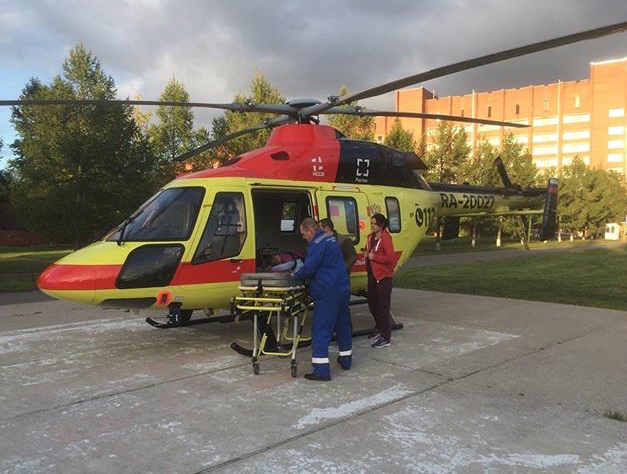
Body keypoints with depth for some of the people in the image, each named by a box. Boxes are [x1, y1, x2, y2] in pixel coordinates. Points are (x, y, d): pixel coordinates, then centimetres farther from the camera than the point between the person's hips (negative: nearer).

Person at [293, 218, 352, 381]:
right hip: (343, 289, 10)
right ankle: (346, 360, 32)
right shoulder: (330, 238, 17)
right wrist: (300, 271, 17)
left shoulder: (317, 244, -15)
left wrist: (296, 275, 2)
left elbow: (309, 268, -16)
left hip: (327, 293, -10)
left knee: (320, 330, -6)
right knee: (342, 325, 20)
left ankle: (321, 370, -7)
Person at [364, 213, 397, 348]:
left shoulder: (386, 237, -15)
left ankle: (386, 337, 1)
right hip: (372, 275, 9)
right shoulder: (370, 237, 10)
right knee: (372, 304, 19)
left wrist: (374, 257, -18)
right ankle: (379, 328, 39)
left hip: (383, 276, -9)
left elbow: (391, 257, -23)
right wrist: (366, 253, 4)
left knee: (383, 307, -6)